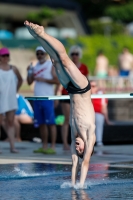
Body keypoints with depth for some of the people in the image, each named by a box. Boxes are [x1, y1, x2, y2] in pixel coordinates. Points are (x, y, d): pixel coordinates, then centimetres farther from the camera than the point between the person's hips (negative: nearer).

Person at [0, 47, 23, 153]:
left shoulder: (13, 69, 7)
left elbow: (20, 80, 24)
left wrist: (15, 90, 13)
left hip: (11, 100, 4)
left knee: (10, 123, 3)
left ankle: (12, 146, 1)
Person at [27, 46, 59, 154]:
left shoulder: (51, 65, -1)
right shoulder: (35, 66, 17)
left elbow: (57, 80, -10)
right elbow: (29, 82, 14)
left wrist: (43, 79, -15)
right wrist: (29, 72, -1)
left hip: (47, 98, -6)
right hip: (37, 98, 6)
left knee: (50, 123, -7)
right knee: (41, 123, 7)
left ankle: (53, 147, -9)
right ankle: (44, 146, 12)